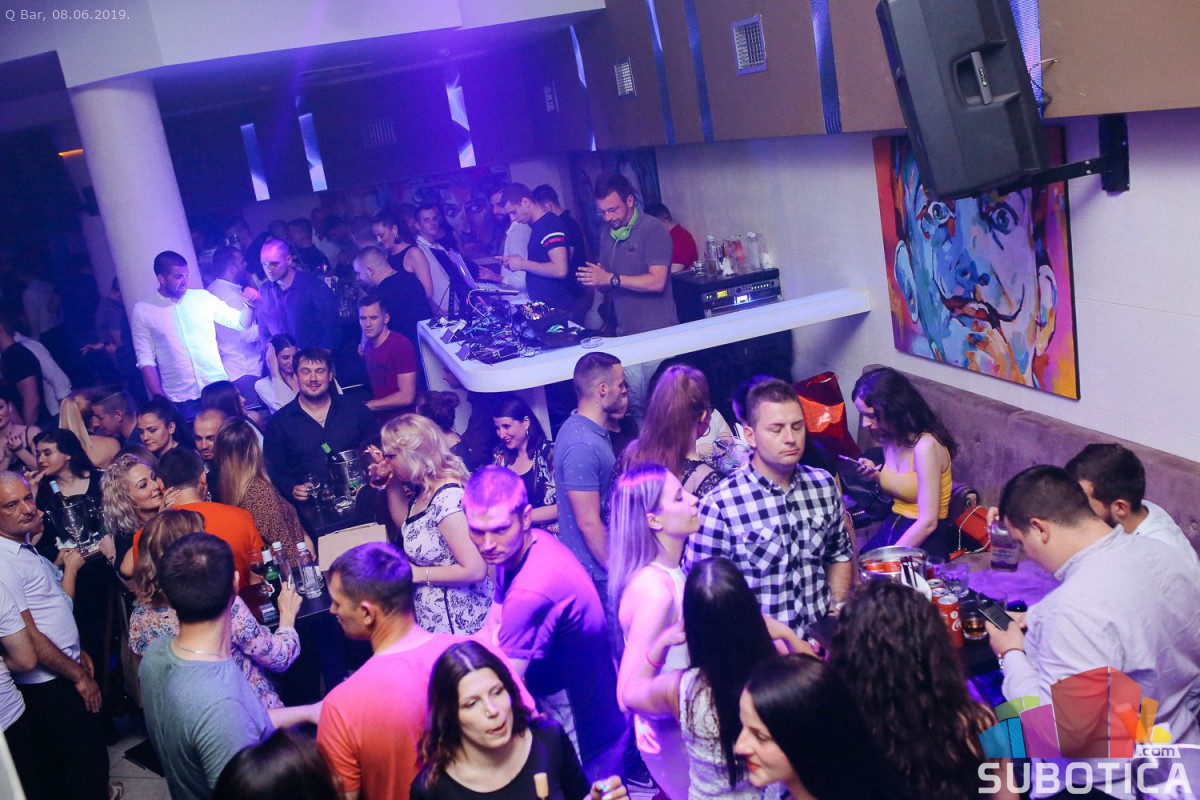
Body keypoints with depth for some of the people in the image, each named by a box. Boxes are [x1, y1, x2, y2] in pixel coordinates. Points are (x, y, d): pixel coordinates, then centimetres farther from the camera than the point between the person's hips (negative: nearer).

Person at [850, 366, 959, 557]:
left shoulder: (925, 446, -19)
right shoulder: (889, 438, 4)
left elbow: (927, 522, -20)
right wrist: (876, 474, 1)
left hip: (925, 539, -7)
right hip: (892, 527, 7)